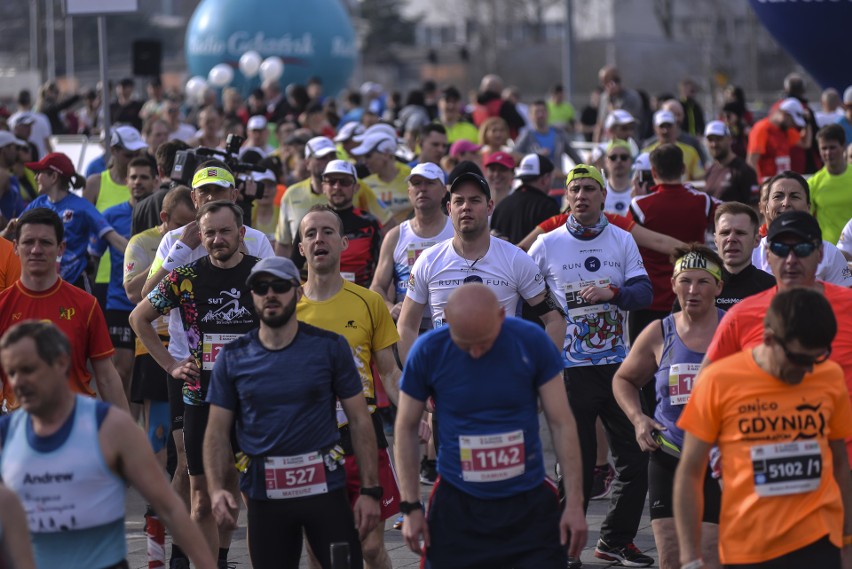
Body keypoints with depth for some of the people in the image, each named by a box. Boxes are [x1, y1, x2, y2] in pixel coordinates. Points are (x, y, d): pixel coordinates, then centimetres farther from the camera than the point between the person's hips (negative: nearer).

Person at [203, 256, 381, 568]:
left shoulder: (330, 347, 0)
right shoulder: (233, 357, 4)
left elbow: (359, 420, 1)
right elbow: (218, 431, 4)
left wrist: (370, 490, -5)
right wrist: (216, 489, -12)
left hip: (324, 487, -1)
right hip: (264, 494, 1)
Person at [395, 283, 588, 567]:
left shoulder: (532, 342, -8)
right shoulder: (428, 352, -8)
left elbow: (561, 424, -2)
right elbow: (406, 429, 2)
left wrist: (574, 502, -6)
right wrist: (411, 507, -1)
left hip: (530, 504, 0)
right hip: (457, 507, 0)